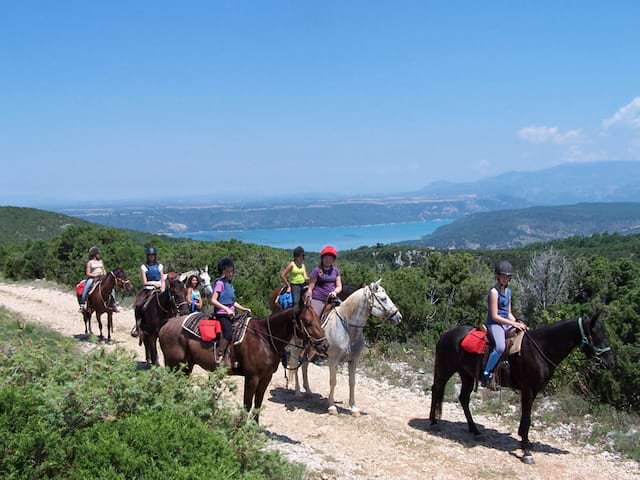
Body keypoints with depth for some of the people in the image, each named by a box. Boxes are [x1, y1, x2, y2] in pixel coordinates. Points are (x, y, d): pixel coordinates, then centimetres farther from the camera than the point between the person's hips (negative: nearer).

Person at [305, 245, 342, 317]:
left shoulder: (336, 270, 12)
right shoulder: (317, 270, 0)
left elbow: (339, 286, 13)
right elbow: (310, 288, -1)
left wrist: (335, 292, -10)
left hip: (332, 299, 5)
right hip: (317, 300, -4)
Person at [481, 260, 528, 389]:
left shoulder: (508, 291, 16)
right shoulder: (494, 292, -10)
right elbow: (494, 316, -15)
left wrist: (517, 323, 1)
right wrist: (514, 324, -16)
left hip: (506, 324, 9)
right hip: (494, 324, -9)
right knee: (500, 347, -34)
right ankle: (486, 375, -21)